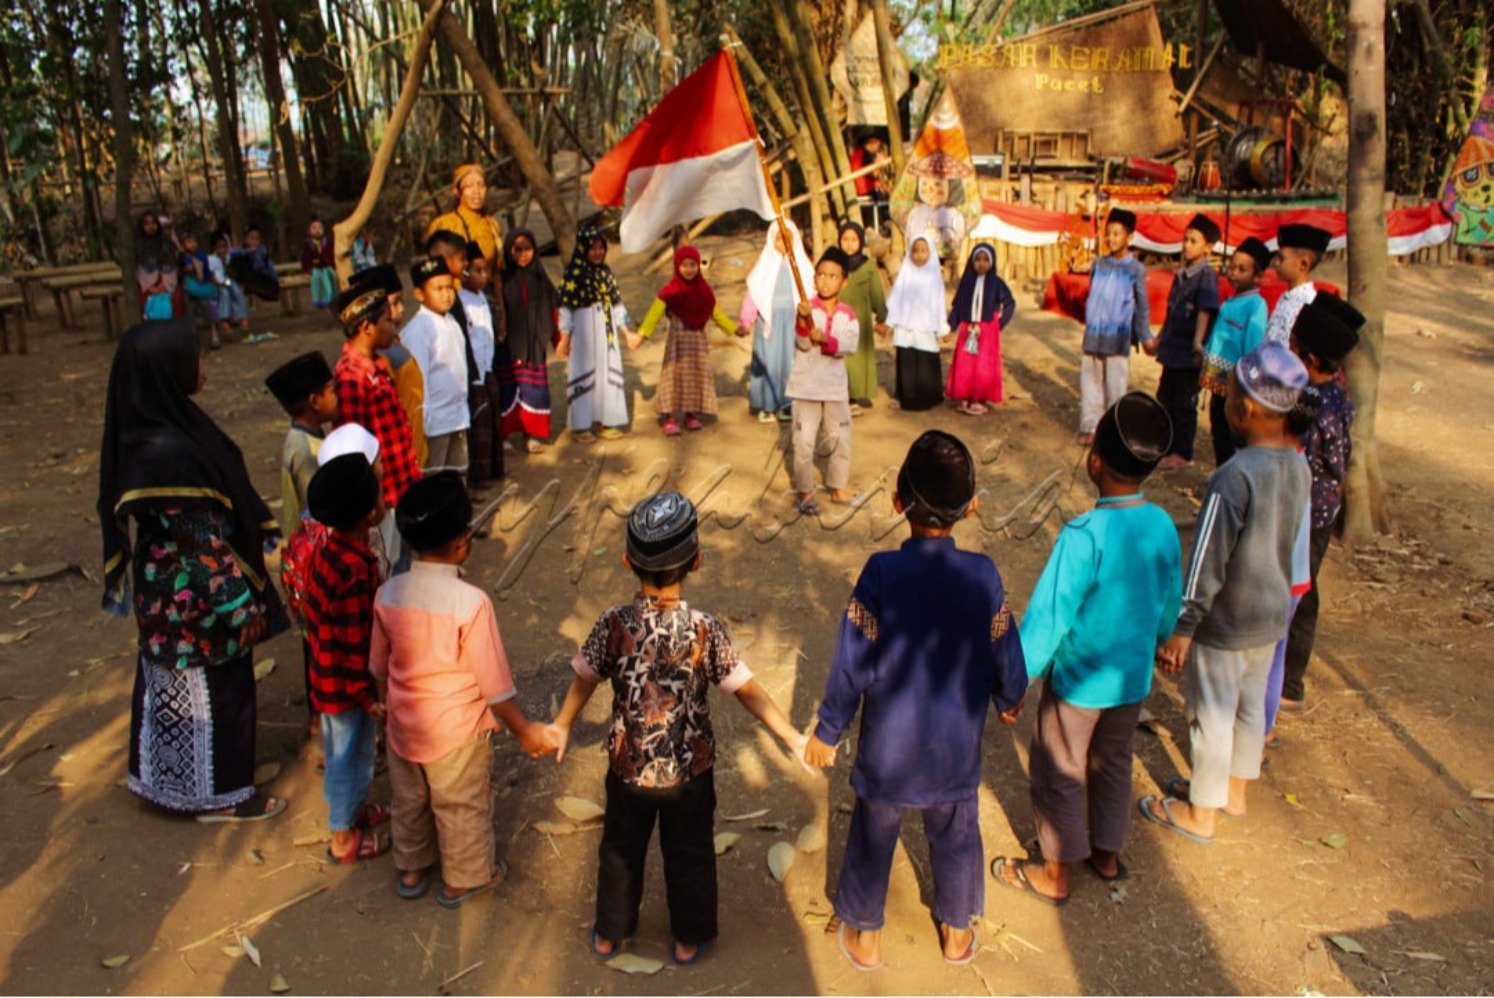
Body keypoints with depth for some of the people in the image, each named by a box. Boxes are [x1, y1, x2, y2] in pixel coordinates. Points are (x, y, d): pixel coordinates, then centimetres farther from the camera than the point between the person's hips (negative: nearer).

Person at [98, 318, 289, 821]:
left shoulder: (167, 424, -1)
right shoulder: (165, 452, -30)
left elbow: (224, 503, 11)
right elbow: (199, 543, -26)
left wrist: (266, 537, 19)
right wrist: (241, 606, -19)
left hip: (176, 596, 9)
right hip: (194, 601, -9)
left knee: (210, 685, 25)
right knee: (212, 689, 9)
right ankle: (220, 795, 29)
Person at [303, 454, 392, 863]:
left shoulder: (329, 548, -5)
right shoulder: (357, 571, -32)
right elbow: (354, 642, -26)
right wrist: (367, 696, -15)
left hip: (327, 673, 8)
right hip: (347, 685, -8)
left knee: (342, 750, 26)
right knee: (351, 755, 12)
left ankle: (352, 809, 48)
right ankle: (344, 838, 31)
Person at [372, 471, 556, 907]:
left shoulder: (388, 594, -14)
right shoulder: (470, 602, -29)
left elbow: (379, 666, 2)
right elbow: (494, 683, -21)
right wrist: (524, 730, -7)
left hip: (404, 724, 5)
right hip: (456, 729, -5)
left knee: (409, 801, 27)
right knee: (462, 808, 20)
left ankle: (411, 869, 48)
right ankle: (463, 879, 40)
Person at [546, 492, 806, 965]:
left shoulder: (613, 624, -20)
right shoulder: (706, 630, -24)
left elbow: (584, 679, -6)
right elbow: (747, 690, -18)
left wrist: (561, 725, 11)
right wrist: (792, 738, -7)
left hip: (628, 766, 1)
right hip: (690, 770, -1)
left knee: (621, 850, 25)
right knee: (689, 855, 22)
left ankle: (608, 934, 44)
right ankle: (689, 940, 41)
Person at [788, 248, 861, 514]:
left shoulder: (848, 314, 0)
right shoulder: (806, 309, -8)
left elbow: (850, 345, -14)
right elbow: (803, 343, -20)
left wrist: (825, 339, -30)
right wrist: (803, 320, -38)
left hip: (835, 386, 3)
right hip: (806, 387, -3)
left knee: (841, 439, 13)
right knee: (804, 441, 1)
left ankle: (839, 488, 29)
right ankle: (805, 492, 14)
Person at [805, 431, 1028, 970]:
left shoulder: (881, 572, -23)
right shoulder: (983, 575, -17)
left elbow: (851, 666, -17)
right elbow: (1005, 658, -4)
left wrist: (827, 732, -3)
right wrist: (1009, 701, 18)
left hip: (887, 745, -2)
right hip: (957, 747, 2)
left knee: (873, 836, 19)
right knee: (956, 835, 23)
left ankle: (864, 936, 37)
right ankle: (957, 932, 43)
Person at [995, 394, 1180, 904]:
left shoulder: (1084, 536, -30)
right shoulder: (1163, 526, -10)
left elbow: (1046, 618, -24)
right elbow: (1171, 604, 5)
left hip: (1077, 681, -6)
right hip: (1133, 679, 6)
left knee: (1060, 775, 14)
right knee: (1113, 765, 25)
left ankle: (1055, 873, 31)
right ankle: (1108, 854, 44)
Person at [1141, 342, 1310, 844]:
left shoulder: (1233, 478, -28)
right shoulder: (1299, 469, -6)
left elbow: (1207, 563, -24)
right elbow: (1285, 543, 7)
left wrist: (1180, 630, -16)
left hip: (1225, 623, -7)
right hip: (1271, 615, 7)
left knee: (1213, 716, 10)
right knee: (1250, 708, 24)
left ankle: (1199, 813, 28)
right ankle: (1234, 789, 44)